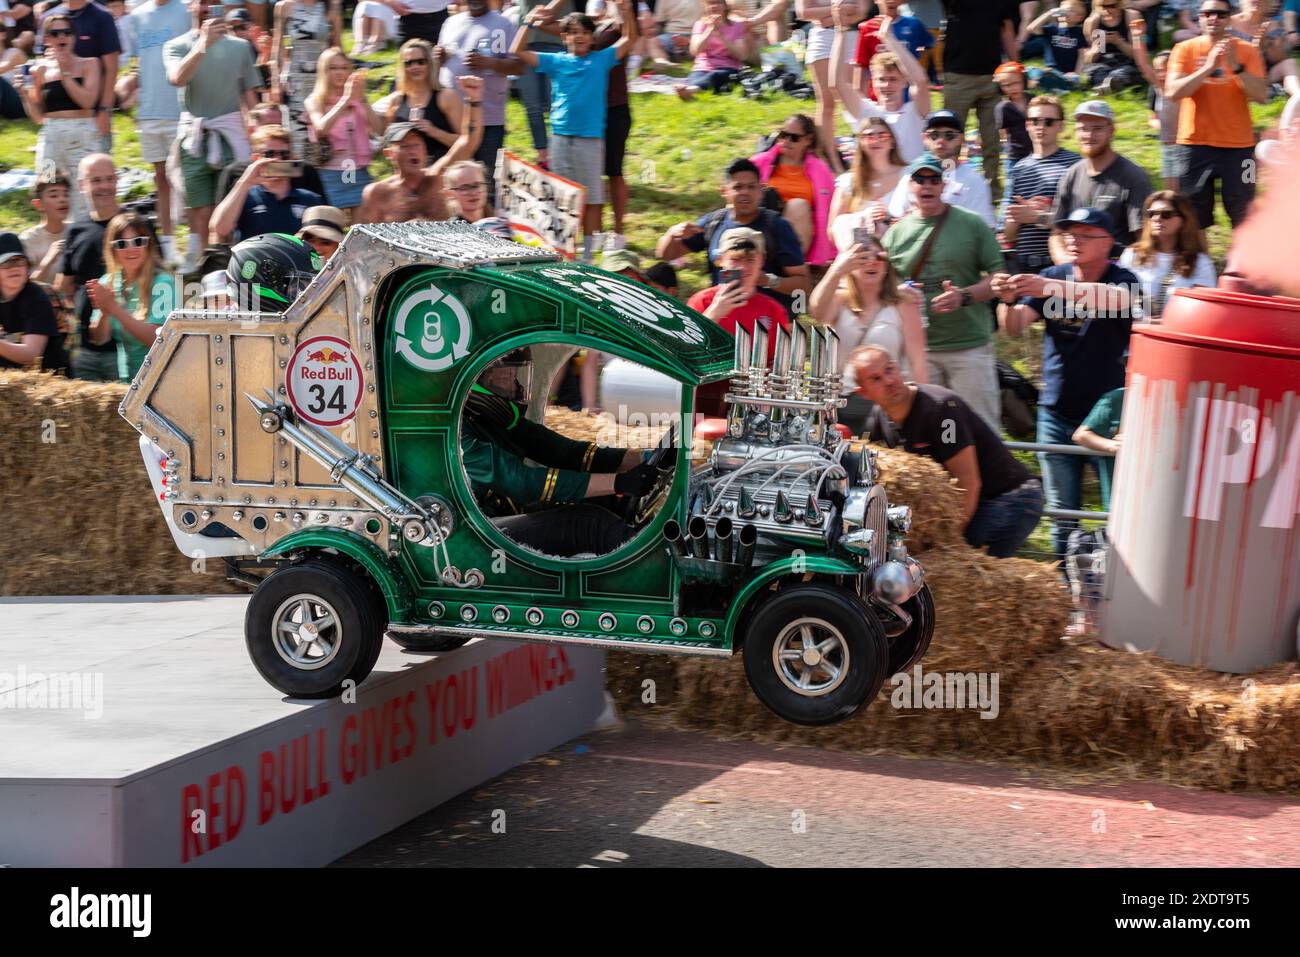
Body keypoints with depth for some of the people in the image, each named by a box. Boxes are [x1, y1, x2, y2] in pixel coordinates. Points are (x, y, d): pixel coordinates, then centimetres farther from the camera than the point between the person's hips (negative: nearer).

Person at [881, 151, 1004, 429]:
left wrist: (964, 296, -17)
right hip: (918, 350, 3)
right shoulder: (896, 232, 9)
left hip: (970, 346, -3)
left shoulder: (972, 224, 1)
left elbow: (998, 278, 0)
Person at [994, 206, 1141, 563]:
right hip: (1057, 415, 3)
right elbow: (1014, 326, -6)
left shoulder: (1122, 281, -7)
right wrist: (1008, 300, -30)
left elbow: (1114, 299, -32)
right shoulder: (1053, 276, 4)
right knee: (1063, 517, 7)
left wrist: (1052, 288, -46)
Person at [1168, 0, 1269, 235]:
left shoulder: (1247, 51, 2)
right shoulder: (1185, 49, 3)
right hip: (1195, 144, 0)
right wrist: (1208, 67, -19)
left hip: (1238, 145, 0)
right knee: (1195, 219, 4)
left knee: (1244, 219, -3)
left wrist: (1236, 67, -19)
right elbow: (1174, 92, -10)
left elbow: (1261, 96, -7)